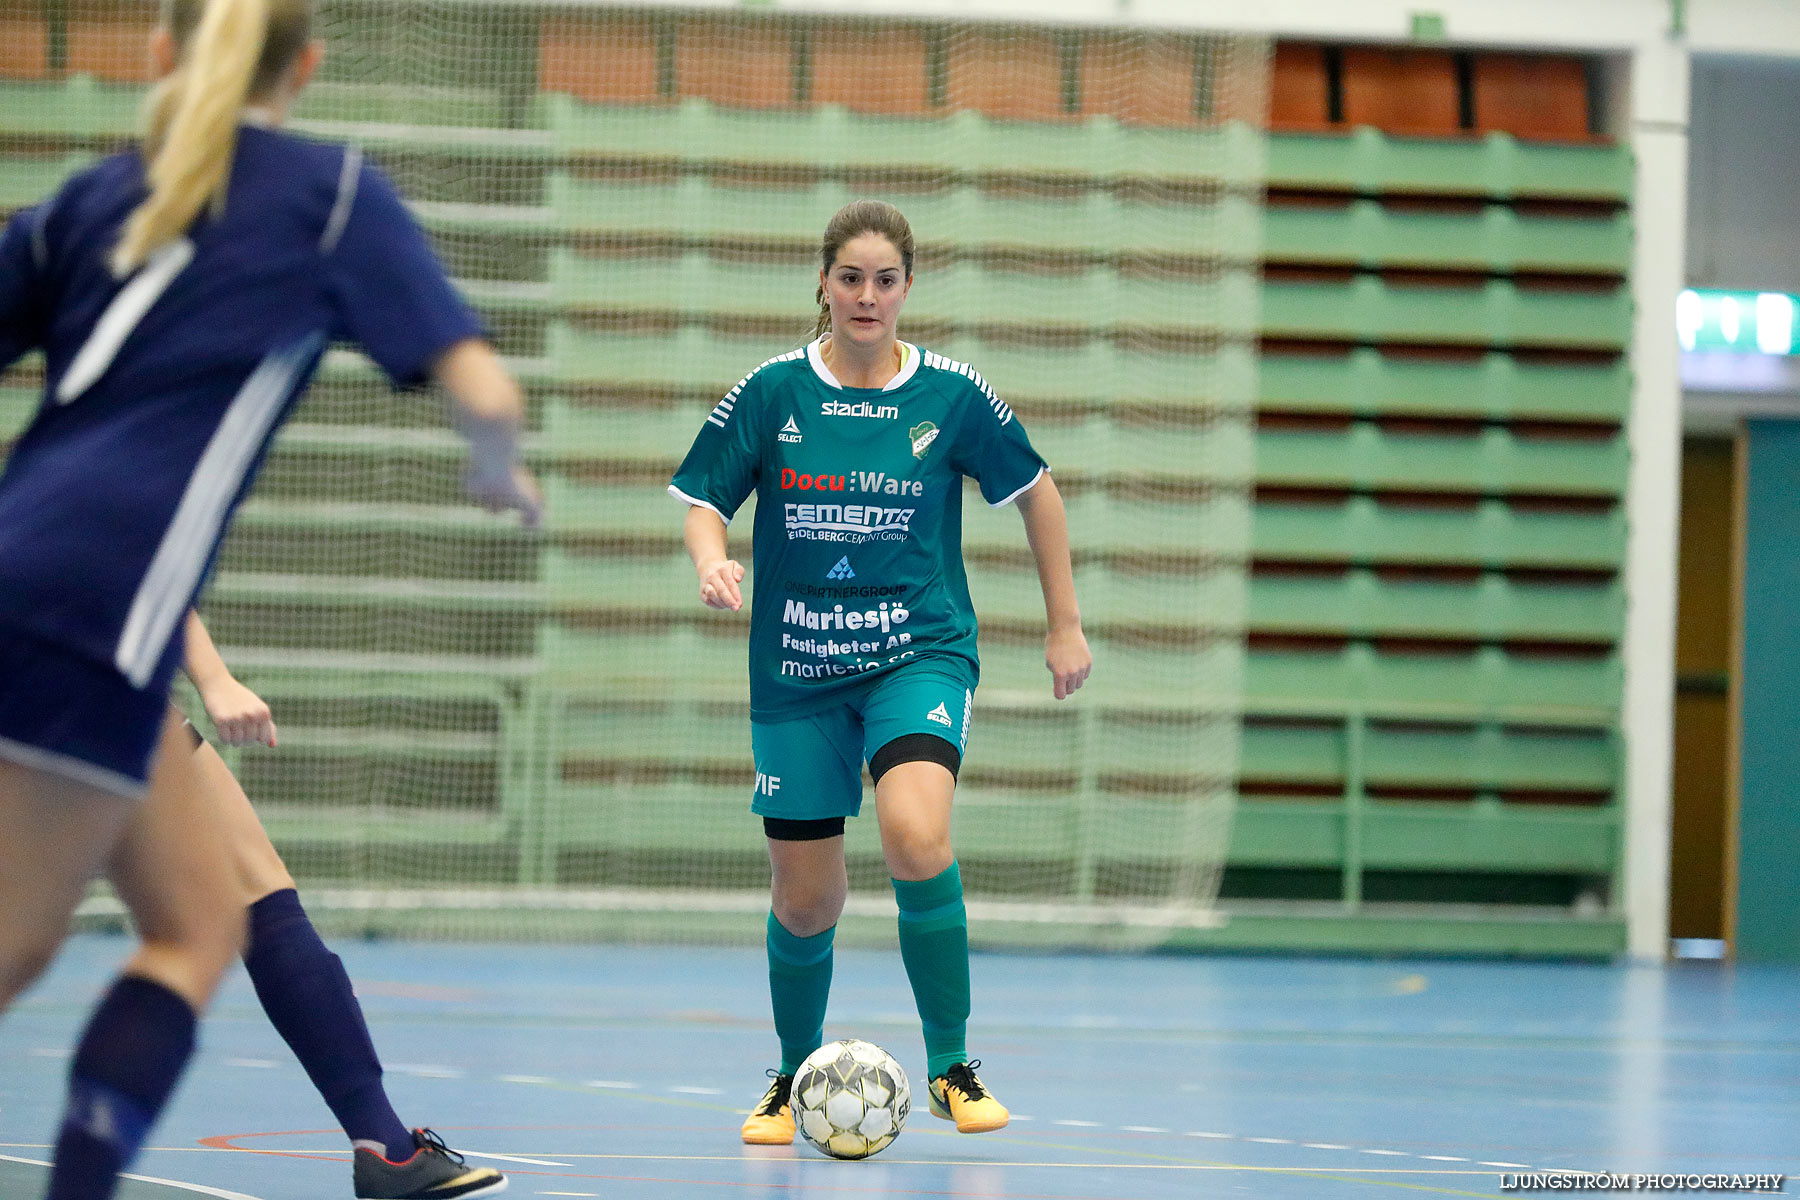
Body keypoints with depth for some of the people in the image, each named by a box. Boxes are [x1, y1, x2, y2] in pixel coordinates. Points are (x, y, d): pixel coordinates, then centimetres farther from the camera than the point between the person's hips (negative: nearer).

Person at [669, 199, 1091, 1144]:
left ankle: (951, 1066, -14)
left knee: (914, 836, -28)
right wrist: (712, 561, -19)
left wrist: (1064, 626, 12)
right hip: (795, 669, 2)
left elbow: (1035, 491, 10)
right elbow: (703, 499, 4)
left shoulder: (951, 395, -3)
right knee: (804, 899, 5)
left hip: (921, 651, -1)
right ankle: (794, 1077, 32)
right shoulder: (771, 392, -3)